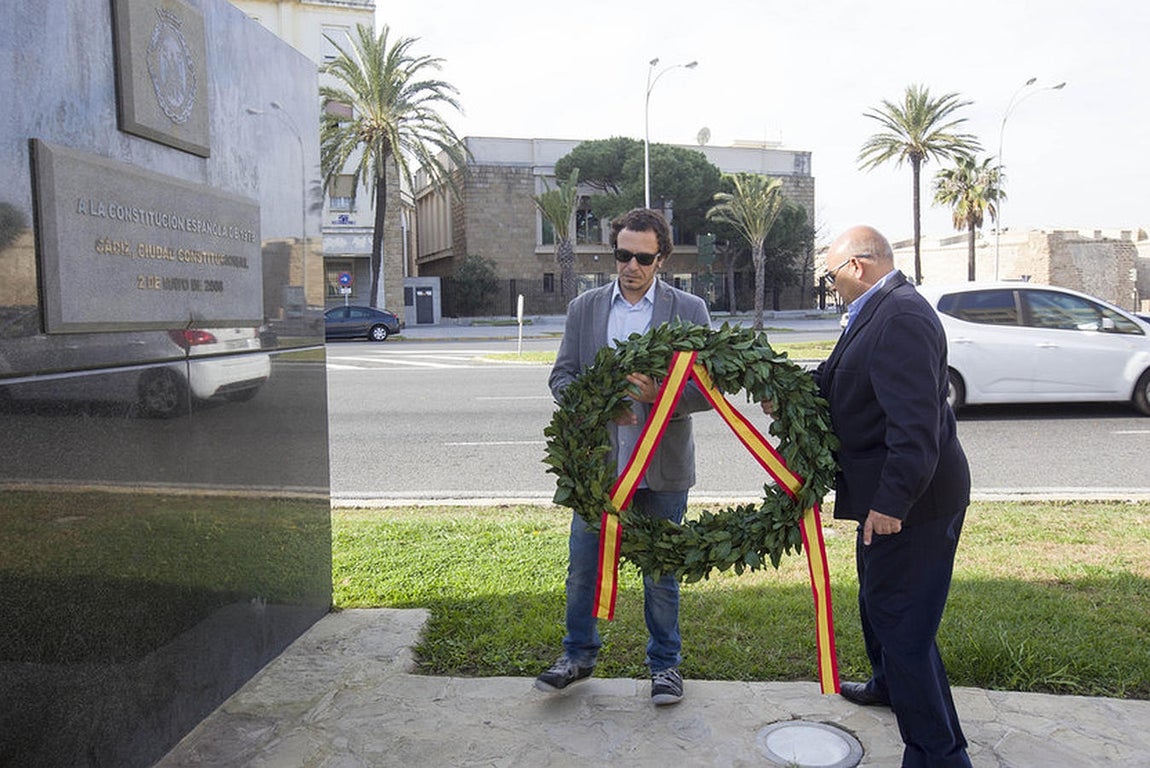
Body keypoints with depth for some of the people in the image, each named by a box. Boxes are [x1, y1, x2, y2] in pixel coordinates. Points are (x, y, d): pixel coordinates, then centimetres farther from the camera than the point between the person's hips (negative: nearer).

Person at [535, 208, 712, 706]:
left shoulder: (689, 309, -1)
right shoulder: (584, 308, 5)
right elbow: (561, 376, 5)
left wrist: (661, 394, -23)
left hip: (662, 468, -2)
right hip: (596, 463, 2)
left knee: (661, 571, 12)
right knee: (583, 566, 11)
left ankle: (664, 663, 32)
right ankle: (579, 654, 33)